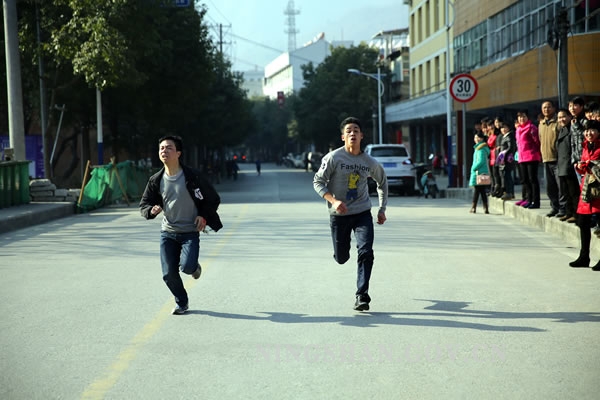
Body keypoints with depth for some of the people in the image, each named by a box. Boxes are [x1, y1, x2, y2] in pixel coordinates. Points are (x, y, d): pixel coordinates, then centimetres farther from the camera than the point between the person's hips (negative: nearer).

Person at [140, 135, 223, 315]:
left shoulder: (192, 177, -11)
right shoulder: (156, 180, -2)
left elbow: (213, 199, 0)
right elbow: (143, 205, 5)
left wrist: (204, 216, -11)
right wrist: (151, 210, -17)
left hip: (190, 232, -3)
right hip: (167, 232, 3)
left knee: (187, 267, -21)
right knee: (169, 273, -2)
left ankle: (194, 266, 18)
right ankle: (182, 303, 25)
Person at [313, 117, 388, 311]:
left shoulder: (370, 162, 0)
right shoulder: (333, 157, -10)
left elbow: (382, 182, 18)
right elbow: (317, 182, -8)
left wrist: (382, 210, 14)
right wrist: (333, 201, -23)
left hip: (363, 213, 1)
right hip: (338, 215, -1)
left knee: (366, 253, -16)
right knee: (341, 258, 7)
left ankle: (361, 296, -9)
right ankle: (341, 250, 46)